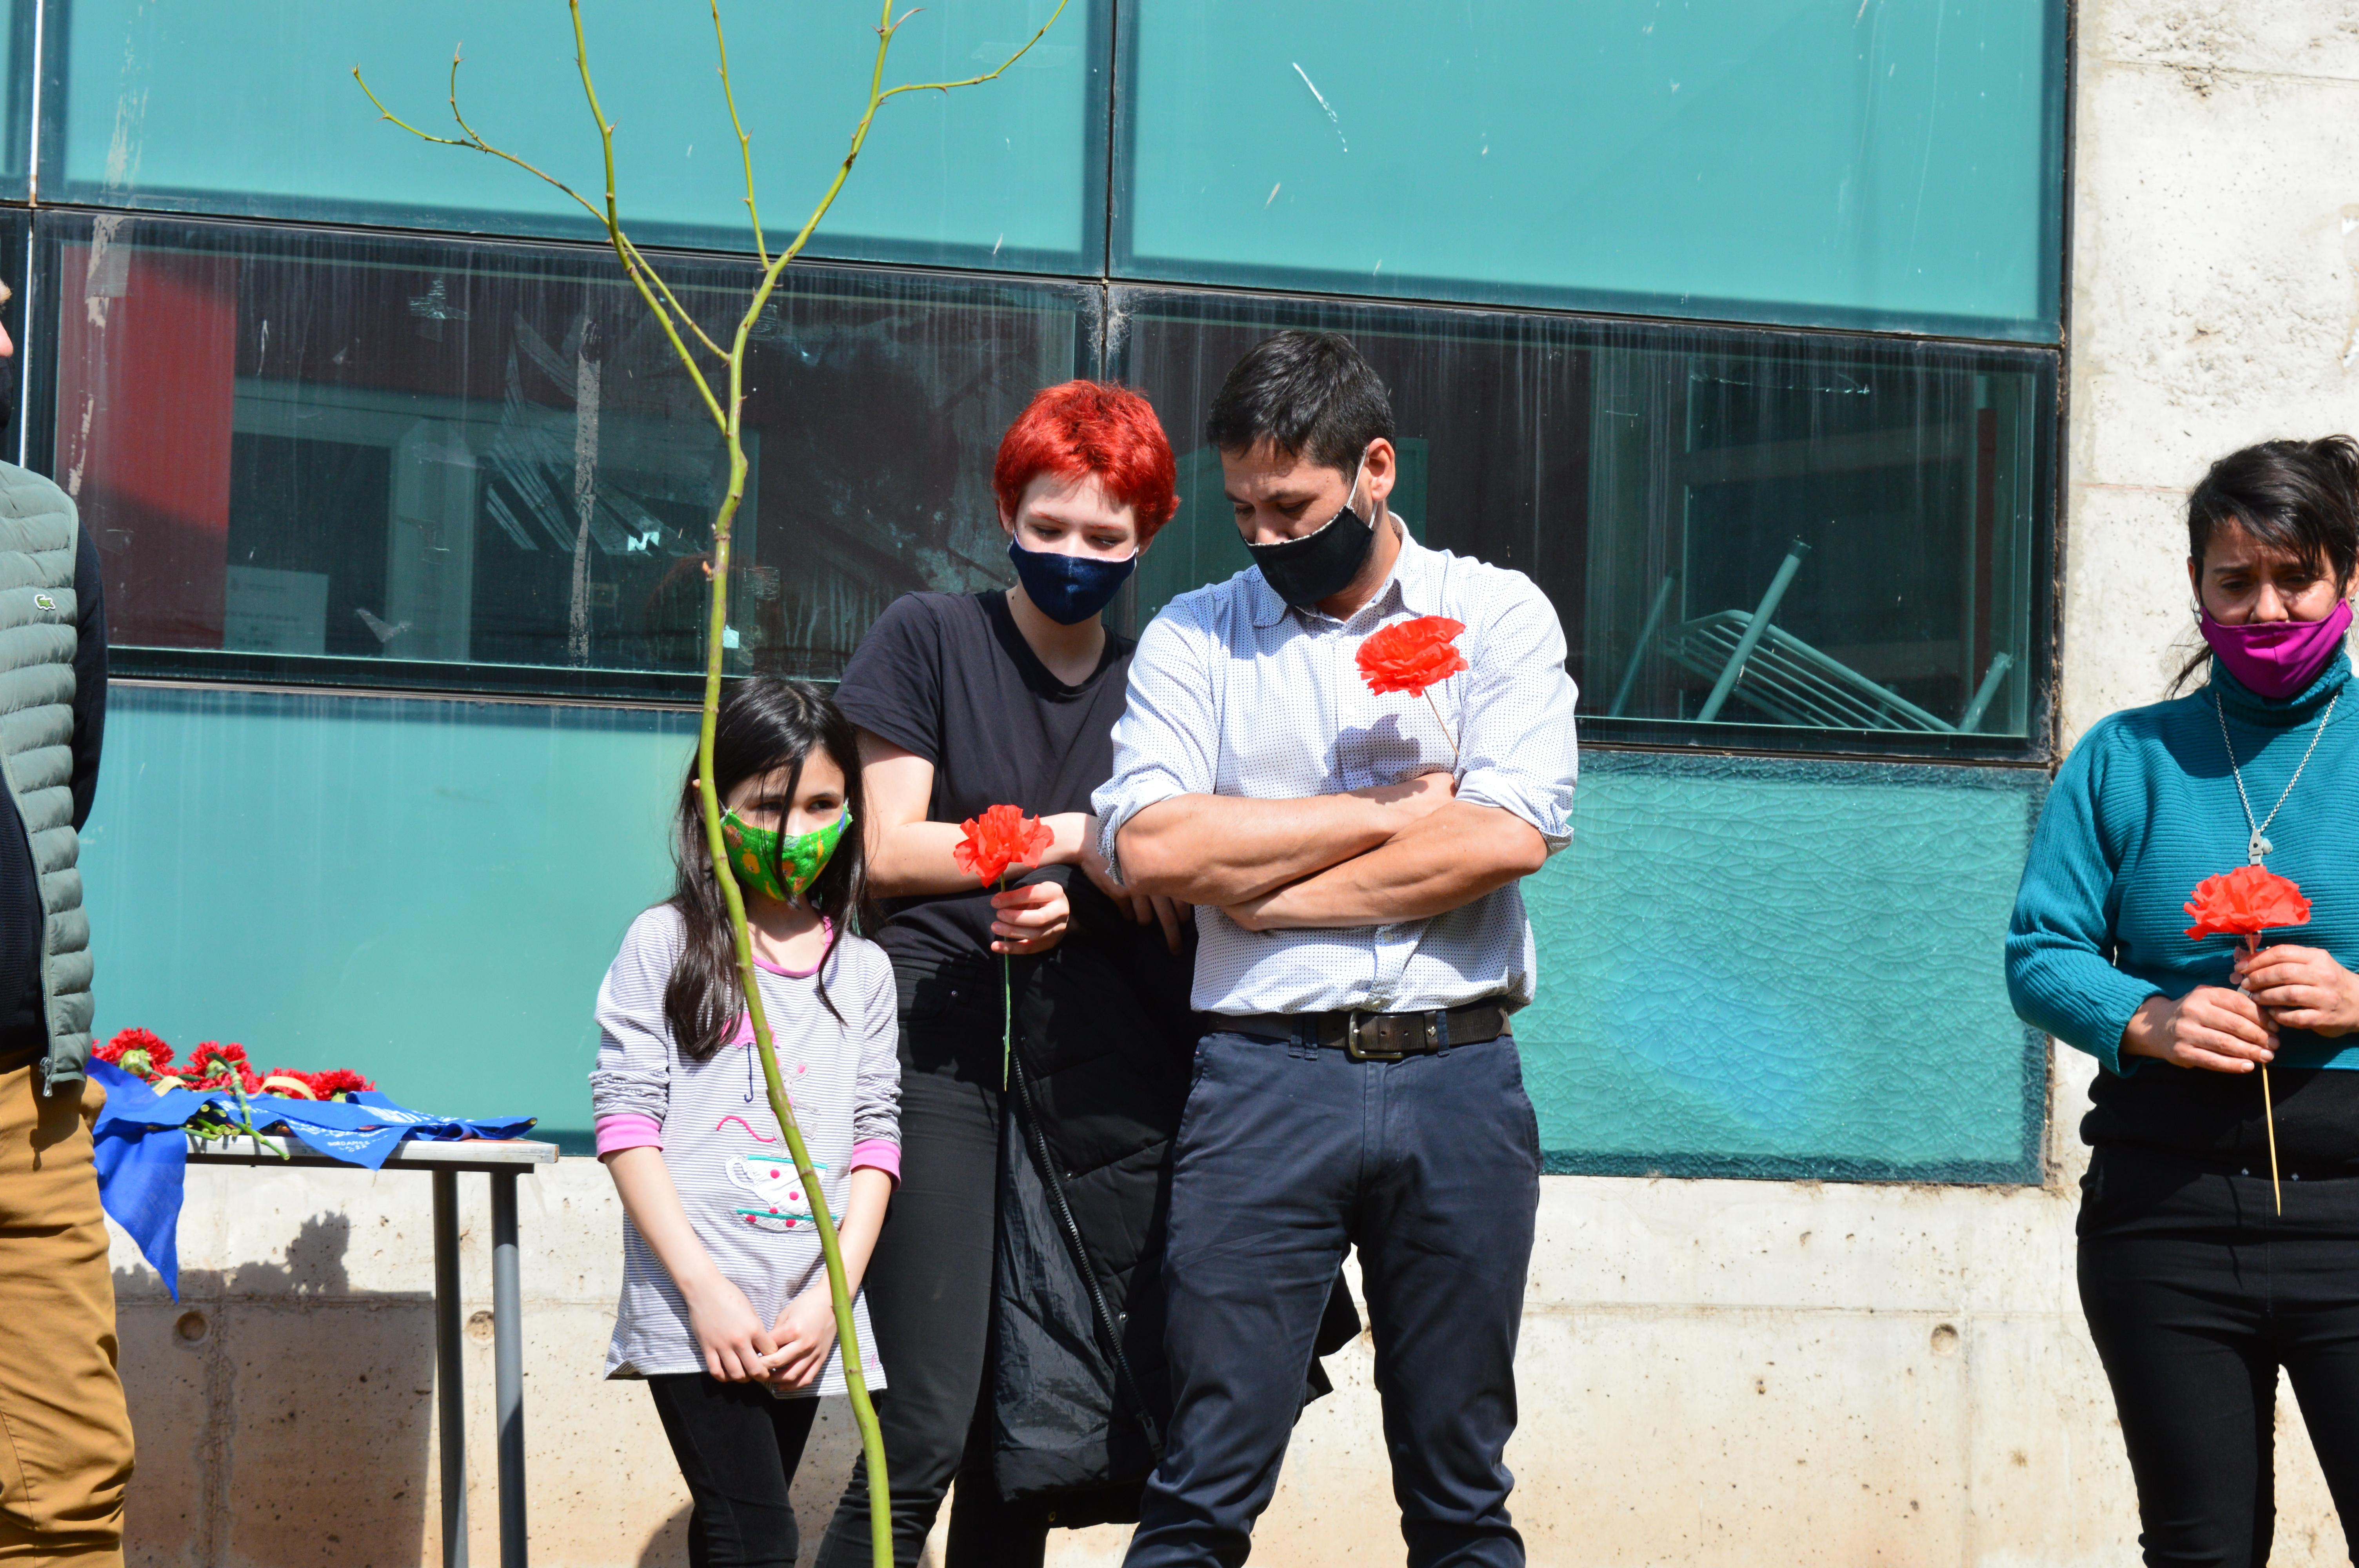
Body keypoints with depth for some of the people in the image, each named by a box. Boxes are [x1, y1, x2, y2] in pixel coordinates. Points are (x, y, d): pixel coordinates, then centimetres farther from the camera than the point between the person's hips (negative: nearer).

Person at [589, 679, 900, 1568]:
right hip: (695, 1313, -4)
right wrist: (705, 1289, -12)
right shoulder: (666, 944, 0)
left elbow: (875, 1138, 9)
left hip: (803, 1322, 4)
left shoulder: (863, 970, 12)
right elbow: (625, 1119, -5)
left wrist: (834, 1295, -5)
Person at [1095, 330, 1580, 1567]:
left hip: (1458, 1078, 0)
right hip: (1263, 1078, 0)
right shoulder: (1194, 634, 9)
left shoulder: (1497, 613, 6)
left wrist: (1265, 885, -7)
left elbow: (1510, 834, -9)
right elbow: (1149, 846, -7)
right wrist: (1391, 811, -5)